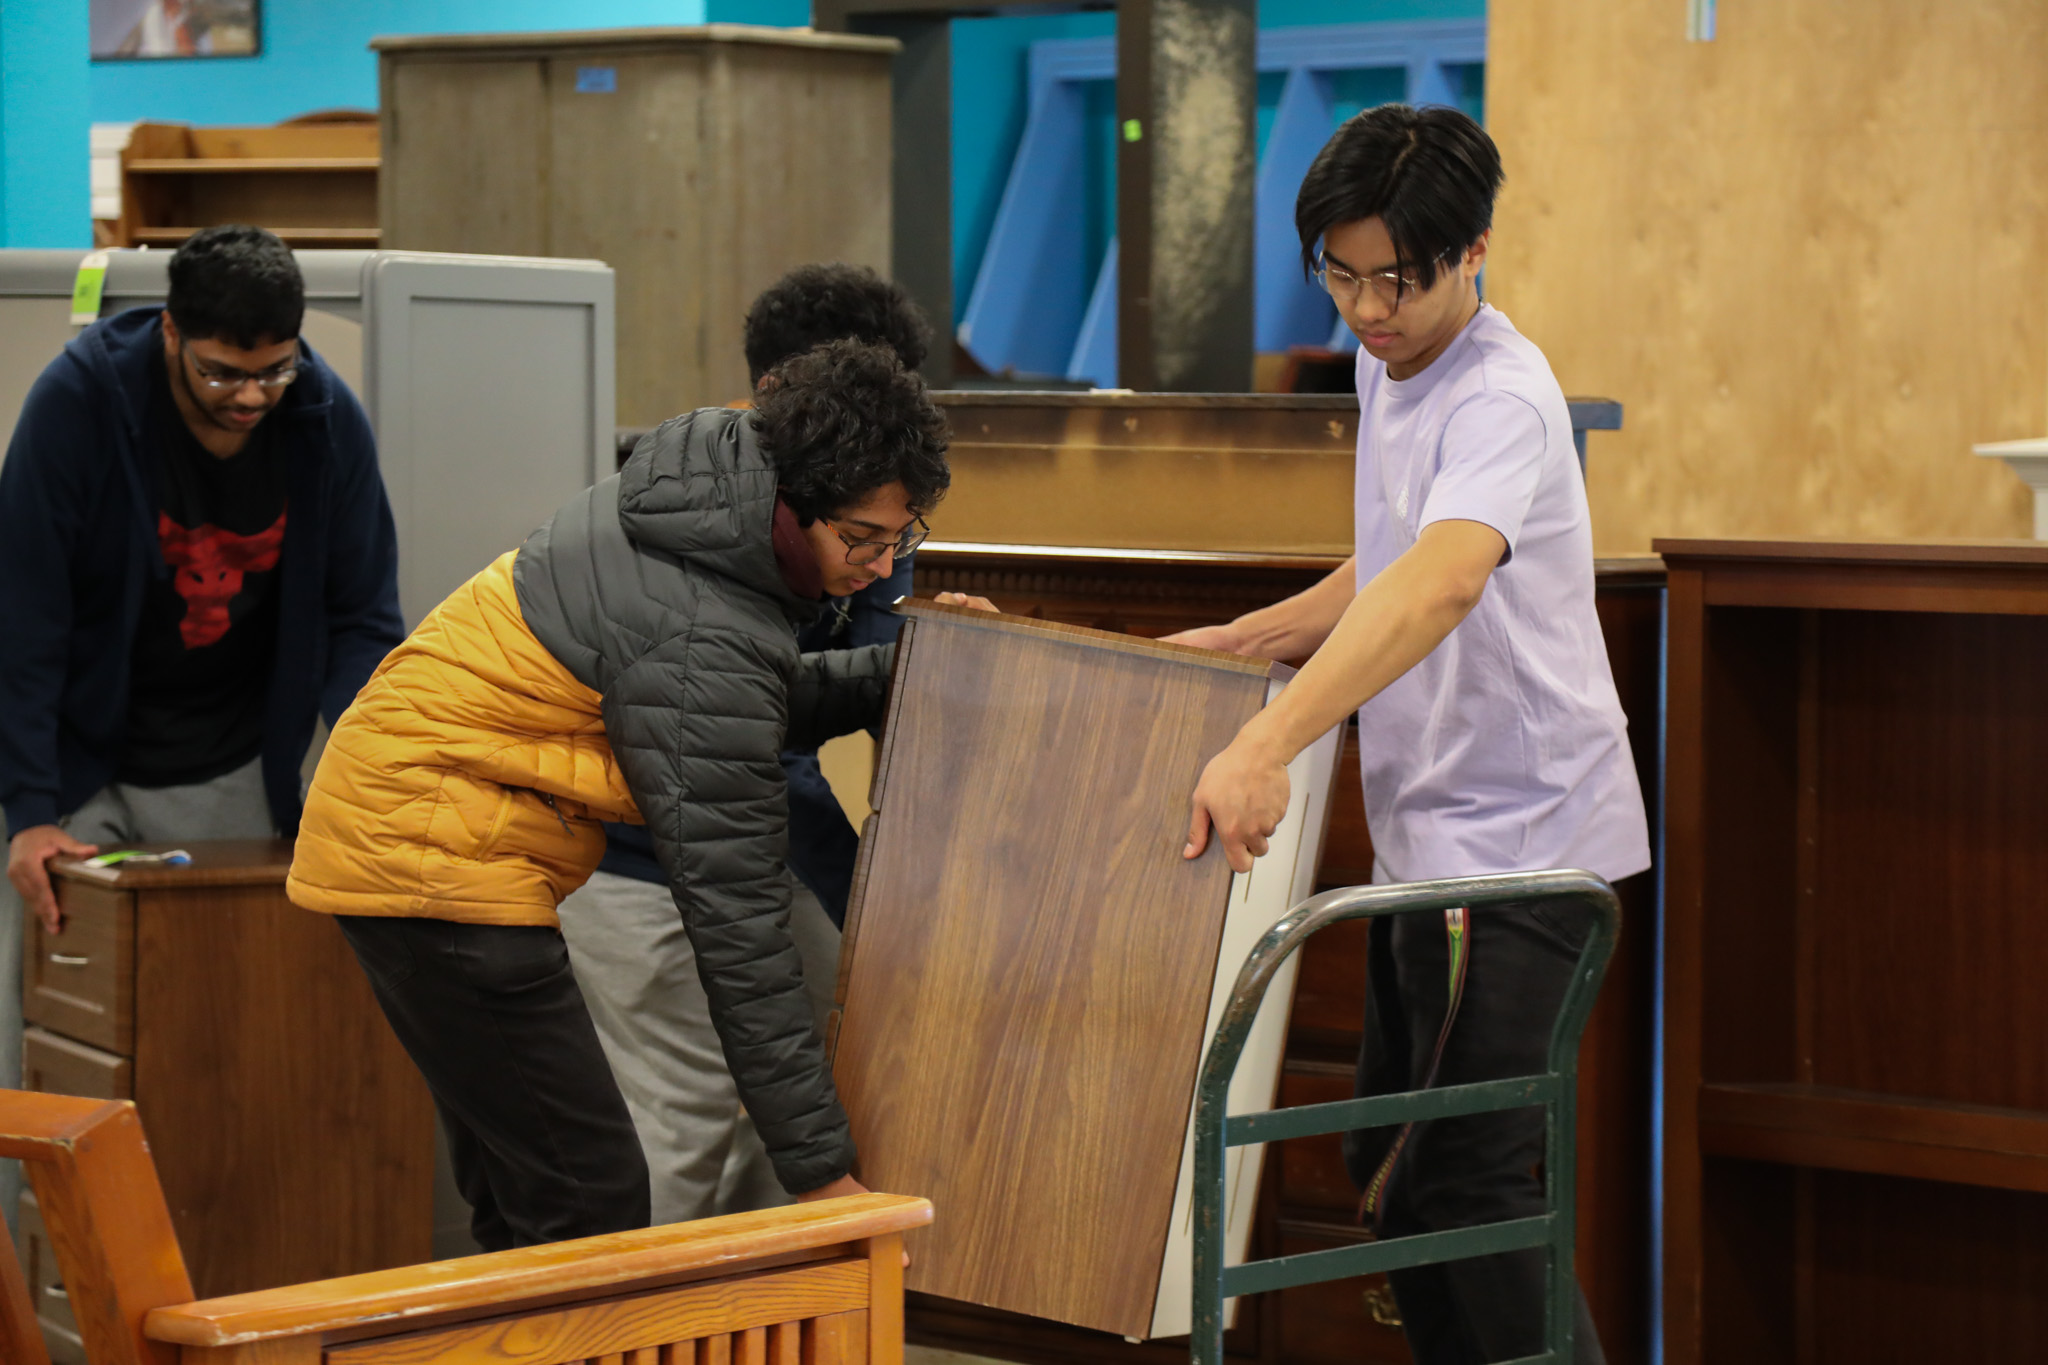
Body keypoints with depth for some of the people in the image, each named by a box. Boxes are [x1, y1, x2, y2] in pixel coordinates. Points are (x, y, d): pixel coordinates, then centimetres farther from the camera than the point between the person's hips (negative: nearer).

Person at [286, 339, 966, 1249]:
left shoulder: (708, 486, 2)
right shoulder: (701, 638, -26)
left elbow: (754, 709, 20)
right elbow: (733, 911, -26)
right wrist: (819, 1166, -24)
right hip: (433, 852, -10)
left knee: (523, 1197, 13)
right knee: (593, 1194, -12)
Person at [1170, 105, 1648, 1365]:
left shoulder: (1501, 399, -21)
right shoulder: (1390, 372, 11)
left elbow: (1445, 580, -40)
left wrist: (1267, 745, -50)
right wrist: (1242, 641, 15)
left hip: (1516, 833, -10)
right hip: (1429, 837, 10)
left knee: (1467, 1178, -12)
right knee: (1390, 1164, 16)